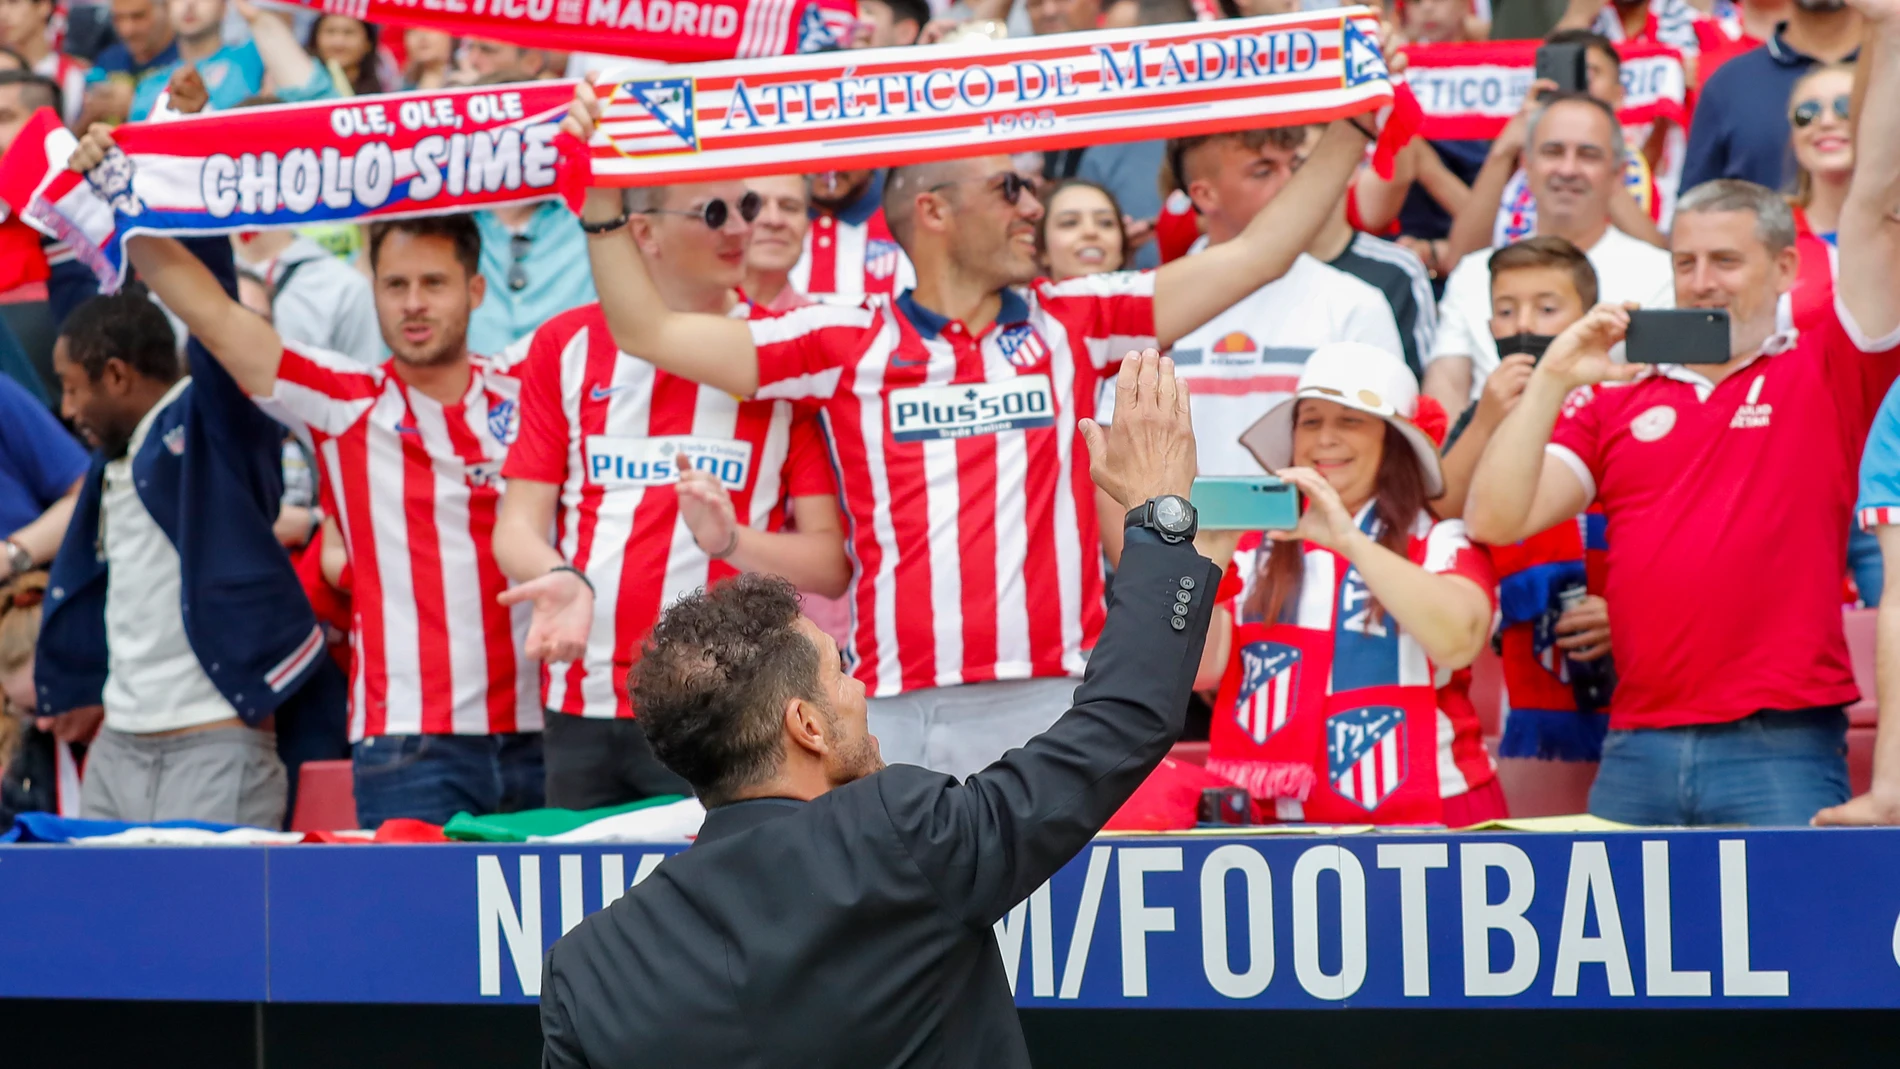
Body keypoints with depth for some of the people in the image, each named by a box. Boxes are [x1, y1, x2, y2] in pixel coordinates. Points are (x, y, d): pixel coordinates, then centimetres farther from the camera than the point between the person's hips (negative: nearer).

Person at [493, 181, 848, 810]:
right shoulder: (567, 346, 10)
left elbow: (831, 563, 0)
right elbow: (518, 526, 7)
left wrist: (729, 540, -18)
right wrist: (560, 578, -14)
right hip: (581, 709, 2)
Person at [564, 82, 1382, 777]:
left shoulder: (1071, 325, 13)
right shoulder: (846, 345, 9)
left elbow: (1258, 254, 13)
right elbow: (650, 332, 10)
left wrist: (1351, 129, 11)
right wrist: (602, 201, 3)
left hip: (1054, 708, 1)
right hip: (895, 712, -1)